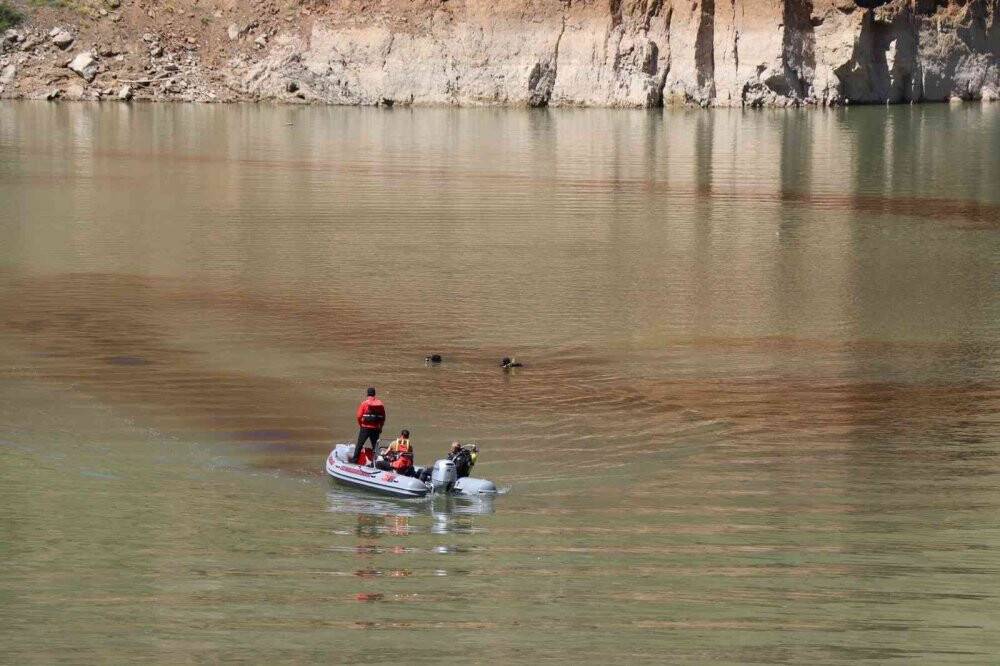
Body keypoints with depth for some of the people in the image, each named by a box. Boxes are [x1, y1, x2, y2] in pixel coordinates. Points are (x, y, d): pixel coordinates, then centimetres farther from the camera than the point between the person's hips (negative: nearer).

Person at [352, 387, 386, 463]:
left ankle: (355, 458, 11)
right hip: (376, 428, 3)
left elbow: (359, 416, -9)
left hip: (365, 428, -3)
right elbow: (383, 417, 6)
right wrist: (380, 427, 16)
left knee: (360, 443, 9)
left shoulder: (364, 403, -9)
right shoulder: (380, 404, 2)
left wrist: (360, 425, 7)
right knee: (375, 445, 9)